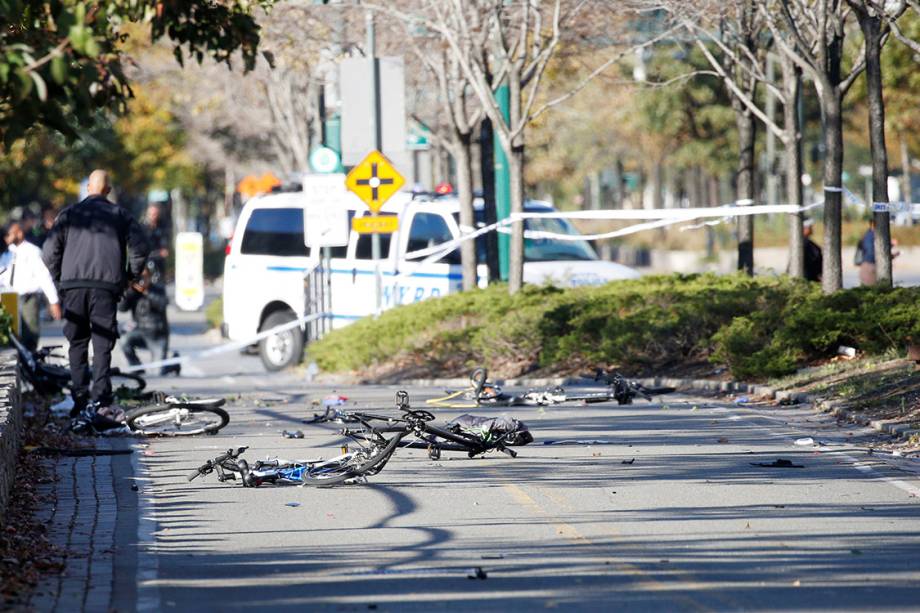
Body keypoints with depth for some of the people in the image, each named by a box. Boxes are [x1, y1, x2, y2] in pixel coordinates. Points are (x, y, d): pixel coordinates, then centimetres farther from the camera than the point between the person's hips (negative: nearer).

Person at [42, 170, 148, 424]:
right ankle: (100, 401, -14)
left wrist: (58, 279, 17)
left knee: (77, 343, 12)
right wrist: (131, 276, 14)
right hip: (106, 286, -1)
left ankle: (80, 399, 9)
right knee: (102, 345, -2)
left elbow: (50, 249, 5)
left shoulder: (70, 213, 12)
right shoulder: (120, 215, 11)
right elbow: (139, 247, 1)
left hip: (73, 285, 1)